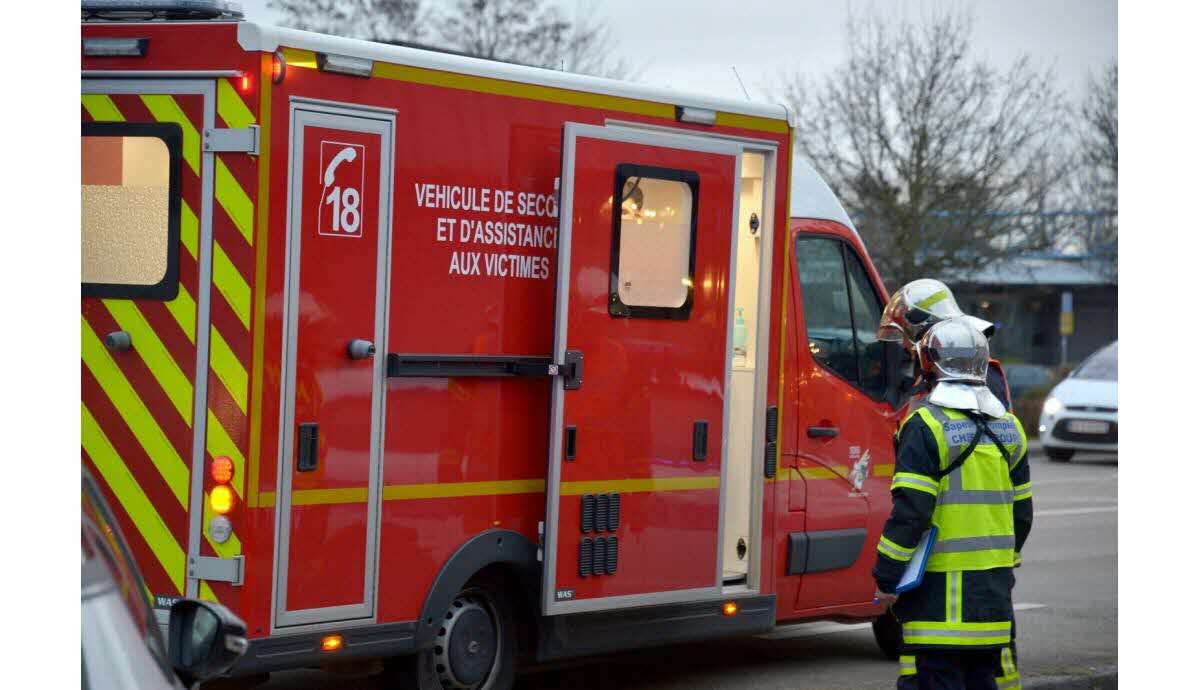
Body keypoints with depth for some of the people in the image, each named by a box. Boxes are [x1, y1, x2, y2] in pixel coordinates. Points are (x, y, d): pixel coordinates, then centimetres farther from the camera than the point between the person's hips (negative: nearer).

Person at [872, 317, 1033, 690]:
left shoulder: (926, 426, -12)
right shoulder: (1008, 426, 11)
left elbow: (910, 510, -17)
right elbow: (1022, 511, 16)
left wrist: (886, 576, -11)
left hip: (939, 586, -7)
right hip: (993, 585, 7)